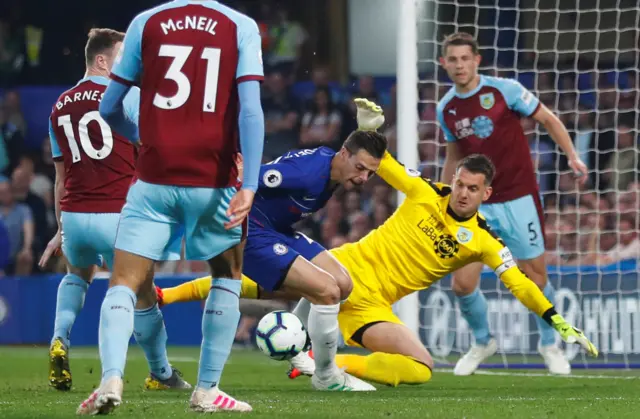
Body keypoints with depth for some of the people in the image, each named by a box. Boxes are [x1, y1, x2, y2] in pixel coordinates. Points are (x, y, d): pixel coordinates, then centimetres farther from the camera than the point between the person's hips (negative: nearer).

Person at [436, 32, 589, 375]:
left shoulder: (505, 90, -10)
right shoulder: (445, 110, 3)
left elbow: (548, 119, -1)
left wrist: (572, 156, -13)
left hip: (519, 200, -3)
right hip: (477, 206, 3)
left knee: (535, 279, 3)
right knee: (462, 283, -4)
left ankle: (549, 343, 28)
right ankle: (482, 342, 23)